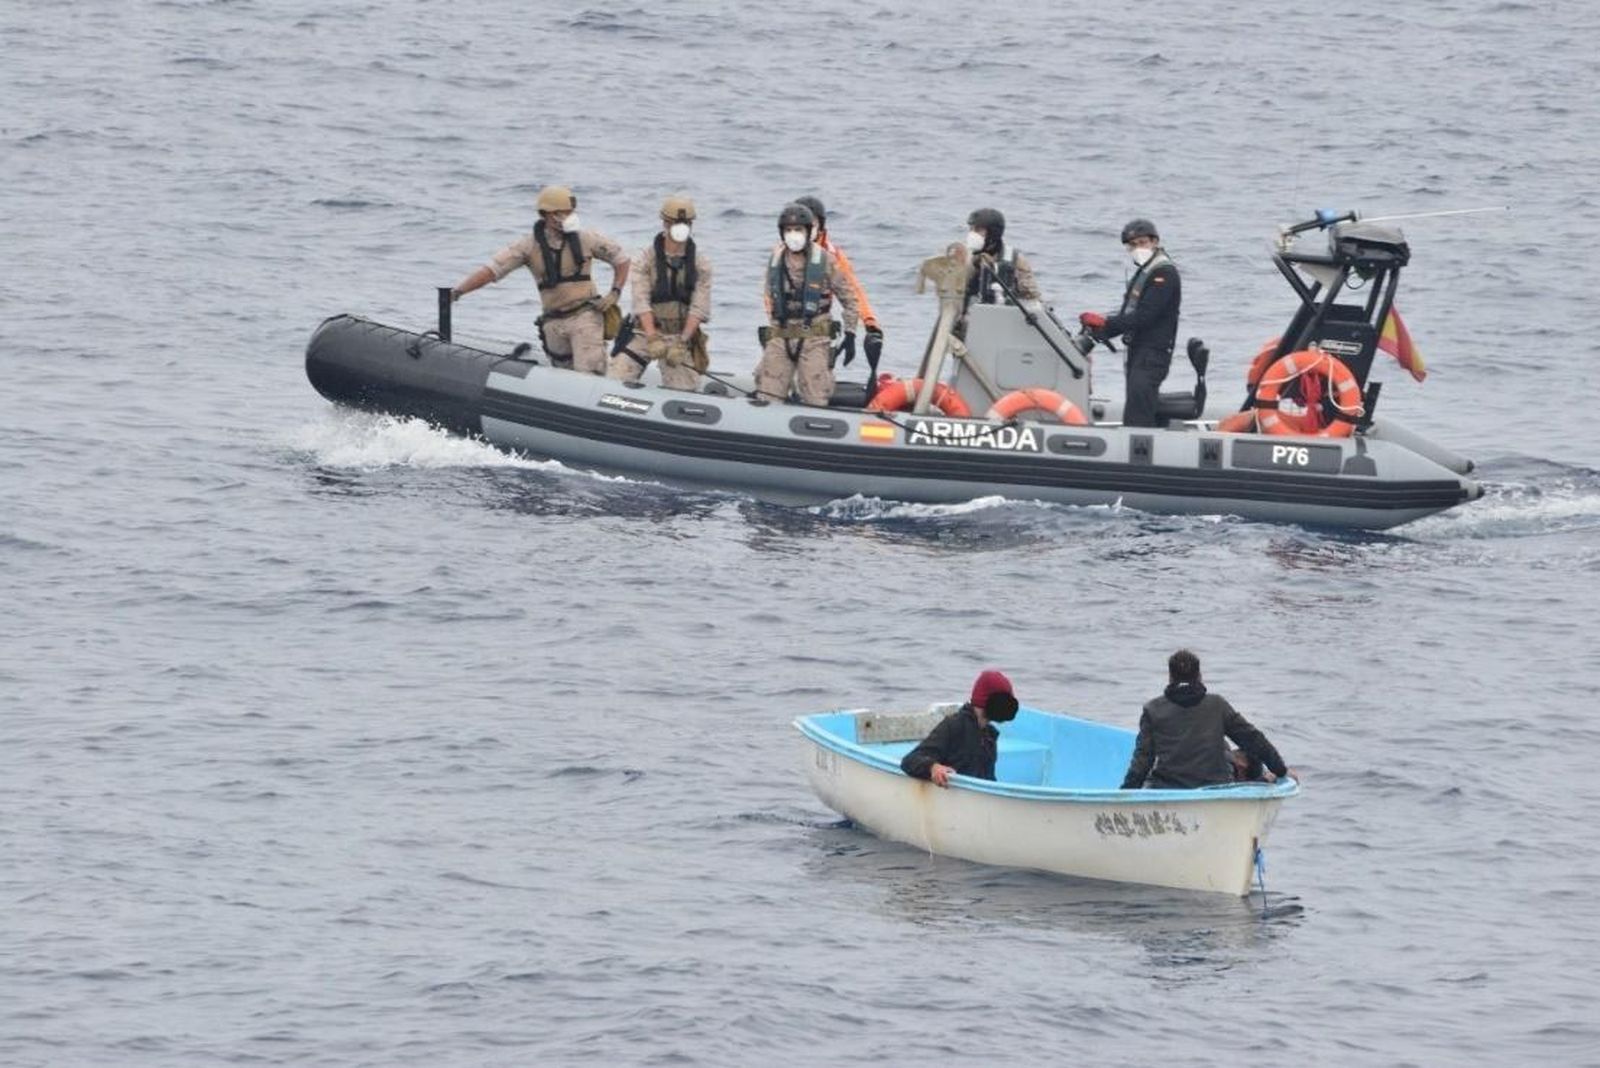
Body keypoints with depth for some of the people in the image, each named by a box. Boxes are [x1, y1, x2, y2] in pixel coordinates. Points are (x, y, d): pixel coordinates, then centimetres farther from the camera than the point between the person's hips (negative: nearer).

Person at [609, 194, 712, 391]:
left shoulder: (700, 265, 2)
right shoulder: (646, 258, -2)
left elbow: (699, 308, -5)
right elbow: (641, 302, -11)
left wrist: (682, 342, -18)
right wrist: (653, 339, -23)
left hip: (681, 336, 1)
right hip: (646, 332, -1)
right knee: (615, 381, -15)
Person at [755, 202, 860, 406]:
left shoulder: (824, 260, -1)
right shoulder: (776, 260, 10)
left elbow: (848, 298, 5)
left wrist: (850, 332, 2)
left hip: (813, 336, -4)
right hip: (780, 335, 4)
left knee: (815, 398, -8)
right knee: (767, 397, -4)